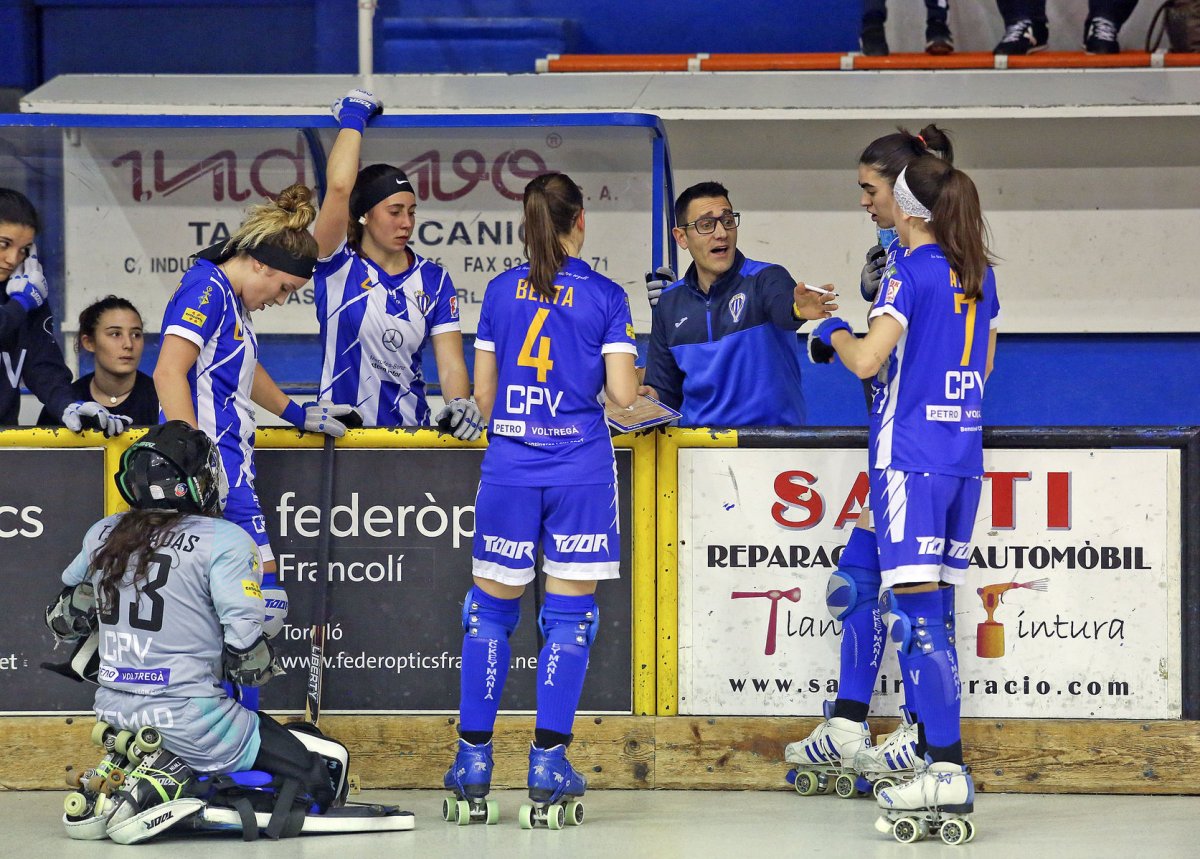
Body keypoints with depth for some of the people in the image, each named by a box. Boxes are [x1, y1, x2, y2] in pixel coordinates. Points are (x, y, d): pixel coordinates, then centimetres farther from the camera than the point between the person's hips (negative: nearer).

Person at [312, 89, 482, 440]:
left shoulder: (433, 279, 9)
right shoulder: (337, 266, -1)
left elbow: (451, 362, 2)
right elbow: (339, 187, -15)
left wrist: (460, 404, -19)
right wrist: (353, 117, -2)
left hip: (411, 431, 2)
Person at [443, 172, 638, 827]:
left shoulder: (501, 290, 6)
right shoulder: (604, 296, -2)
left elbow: (482, 392, 10)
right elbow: (622, 395, -7)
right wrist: (626, 373, 16)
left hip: (508, 470, 2)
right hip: (581, 471, -2)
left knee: (491, 608, 10)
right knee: (569, 613, 3)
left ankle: (473, 757, 9)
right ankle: (548, 764, -1)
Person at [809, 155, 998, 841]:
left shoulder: (911, 273, -10)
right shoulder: (980, 275, 13)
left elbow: (867, 360, -17)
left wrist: (833, 331, 2)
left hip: (911, 455, -8)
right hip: (964, 454, 8)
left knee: (918, 610, -11)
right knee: (936, 615, 10)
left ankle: (947, 768, -19)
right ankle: (948, 782, 9)